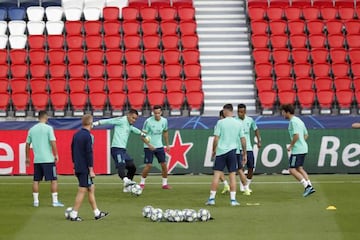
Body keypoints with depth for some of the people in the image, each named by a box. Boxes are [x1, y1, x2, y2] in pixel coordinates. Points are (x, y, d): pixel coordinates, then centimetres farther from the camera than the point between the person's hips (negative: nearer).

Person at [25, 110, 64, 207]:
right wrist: (56, 155, -5)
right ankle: (55, 201, -1)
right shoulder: (48, 128, -7)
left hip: (37, 160, 4)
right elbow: (53, 142, -14)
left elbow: (27, 144, 10)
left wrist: (27, 158, 19)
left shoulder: (32, 129, 7)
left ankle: (36, 201, 10)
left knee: (36, 180, 11)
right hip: (48, 159, -4)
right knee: (53, 180, 2)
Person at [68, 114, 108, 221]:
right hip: (85, 169, -9)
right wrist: (91, 170, -15)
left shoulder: (76, 135, 10)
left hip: (78, 168, 9)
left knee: (91, 188, 15)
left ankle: (97, 213, 20)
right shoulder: (88, 136, -15)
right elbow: (89, 153, -18)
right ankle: (73, 215, -3)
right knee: (82, 191, -3)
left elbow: (73, 150, 17)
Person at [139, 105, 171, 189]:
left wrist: (167, 144, 14)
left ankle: (165, 184, 11)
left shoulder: (164, 121, -1)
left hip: (159, 146, 5)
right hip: (149, 147, -4)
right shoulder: (148, 121, -17)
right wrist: (149, 145, -25)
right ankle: (142, 183, 7)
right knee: (149, 165, -10)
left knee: (164, 164, 0)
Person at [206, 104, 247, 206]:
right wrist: (244, 154, 13)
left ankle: (211, 198, 1)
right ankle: (233, 199, 2)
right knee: (232, 175, 4)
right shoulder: (238, 124, 3)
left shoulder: (220, 122, -4)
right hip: (232, 152, 2)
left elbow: (216, 139, -6)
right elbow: (243, 139, 5)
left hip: (221, 152, -2)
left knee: (216, 174, 1)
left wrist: (214, 150, 7)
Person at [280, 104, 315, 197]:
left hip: (297, 150, -10)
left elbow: (296, 135, -23)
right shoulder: (299, 120, 17)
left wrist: (291, 146, -14)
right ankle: (309, 187, 12)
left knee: (292, 169, -7)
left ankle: (307, 186, -13)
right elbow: (306, 135, 22)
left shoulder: (293, 121, -14)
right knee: (299, 168, 17)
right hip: (303, 148, 10)